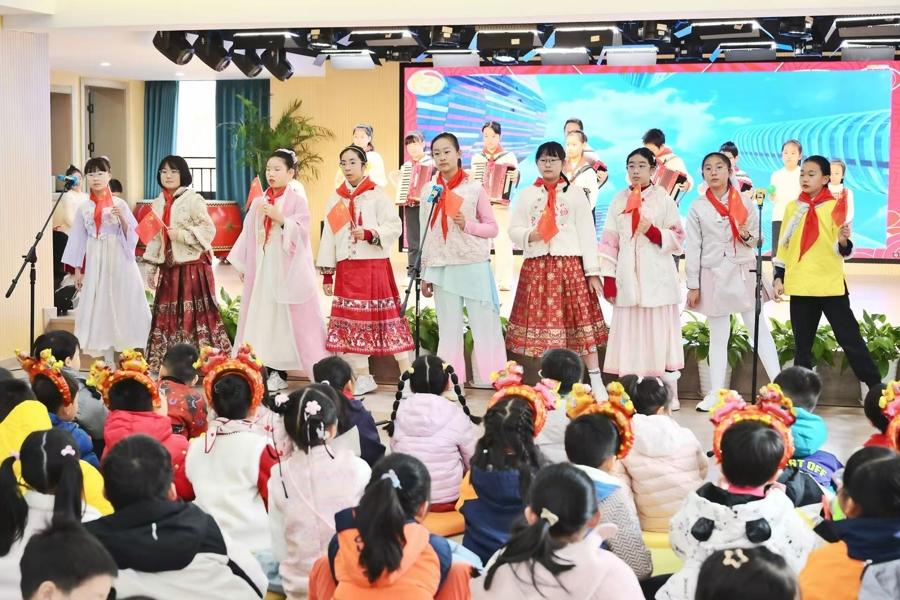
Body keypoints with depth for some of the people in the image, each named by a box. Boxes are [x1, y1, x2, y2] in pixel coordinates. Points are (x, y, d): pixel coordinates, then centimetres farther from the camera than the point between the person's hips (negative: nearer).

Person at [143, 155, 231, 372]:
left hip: (192, 266, -6)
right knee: (167, 316, 6)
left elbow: (208, 230, -10)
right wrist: (153, 268, 13)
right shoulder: (158, 203, 13)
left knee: (195, 315, -8)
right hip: (168, 267, 6)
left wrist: (182, 234, -18)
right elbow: (154, 238, 16)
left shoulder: (193, 199, -6)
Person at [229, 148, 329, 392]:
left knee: (289, 318, -6)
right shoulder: (258, 203, 13)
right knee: (264, 318, 3)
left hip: (288, 271, -5)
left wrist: (280, 218, -23)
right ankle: (274, 372, 9)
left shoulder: (297, 201, -1)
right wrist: (242, 266, 13)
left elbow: (301, 231, -11)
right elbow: (248, 235, 14)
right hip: (261, 270, 5)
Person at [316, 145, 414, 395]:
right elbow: (329, 236, 9)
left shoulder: (377, 195, -2)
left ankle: (407, 373, 1)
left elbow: (395, 226, -8)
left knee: (386, 317, -5)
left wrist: (370, 234, -23)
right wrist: (327, 273, 6)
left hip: (375, 265, -5)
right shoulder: (336, 199, 11)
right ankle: (363, 377, 13)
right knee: (351, 320, 5)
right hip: (347, 268, 5)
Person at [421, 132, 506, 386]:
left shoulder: (474, 188, 2)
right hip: (443, 268, 3)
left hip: (474, 266, -2)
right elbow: (427, 236, 12)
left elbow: (492, 228, 3)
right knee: (449, 330, 5)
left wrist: (467, 225, -14)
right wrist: (425, 274, 10)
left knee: (484, 326, -3)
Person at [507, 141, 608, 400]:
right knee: (542, 321, 4)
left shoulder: (576, 192, 5)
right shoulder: (527, 195, 11)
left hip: (570, 264, -2)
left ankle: (596, 381, -1)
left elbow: (586, 233, 1)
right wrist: (530, 236, -13)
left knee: (582, 320, -4)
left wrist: (592, 270, -4)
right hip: (537, 266, 2)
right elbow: (513, 229, 9)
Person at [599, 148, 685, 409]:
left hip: (657, 277, -2)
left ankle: (668, 394, 4)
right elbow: (609, 241, 8)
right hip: (628, 277, 2)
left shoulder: (663, 199, 4)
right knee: (631, 332, 1)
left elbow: (677, 238, 3)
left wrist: (653, 231, -14)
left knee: (659, 331, -3)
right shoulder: (619, 200, 11)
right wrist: (608, 277, 1)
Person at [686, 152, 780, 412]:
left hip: (744, 273, 0)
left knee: (760, 329, -3)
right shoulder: (698, 207, 2)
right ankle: (715, 393, 10)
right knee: (718, 335, 5)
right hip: (714, 276, 0)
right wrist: (693, 286, -2)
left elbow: (758, 239, 9)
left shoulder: (745, 202, 4)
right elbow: (693, 248, 1)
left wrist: (748, 236, -14)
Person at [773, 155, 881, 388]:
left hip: (831, 285, -3)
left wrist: (843, 241, -26)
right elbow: (783, 246, 13)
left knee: (850, 339, -3)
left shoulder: (836, 207, -2)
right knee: (802, 344, 9)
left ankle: (877, 388, 4)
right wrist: (779, 277, 7)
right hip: (800, 287, 3)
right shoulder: (792, 208, 8)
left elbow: (843, 251, -5)